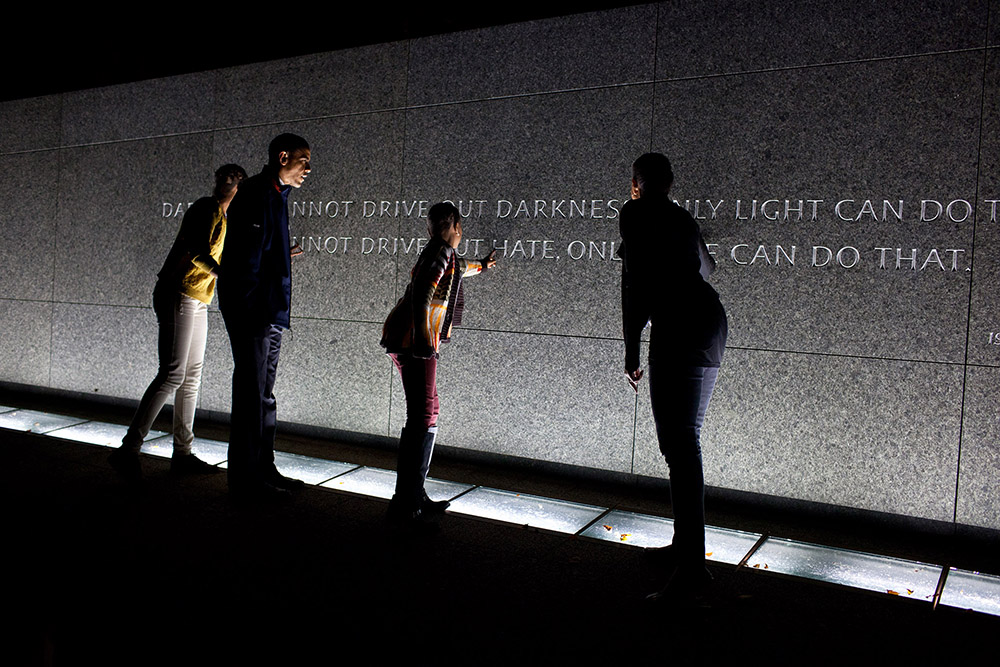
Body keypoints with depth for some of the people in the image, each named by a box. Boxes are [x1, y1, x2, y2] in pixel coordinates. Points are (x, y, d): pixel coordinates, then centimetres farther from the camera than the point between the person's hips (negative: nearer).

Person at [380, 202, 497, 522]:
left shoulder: (446, 254, 22)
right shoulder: (441, 251, -7)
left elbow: (456, 268, 48)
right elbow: (421, 292, -23)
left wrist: (481, 265, 68)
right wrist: (422, 336, -33)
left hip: (408, 340, 11)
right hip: (414, 341, -11)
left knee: (425, 412, 13)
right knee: (423, 417, -12)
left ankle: (413, 496, 18)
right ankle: (406, 503, -12)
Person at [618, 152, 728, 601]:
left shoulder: (636, 213, -3)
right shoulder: (680, 218, 21)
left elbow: (637, 282, -11)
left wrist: (631, 348, -8)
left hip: (680, 326, -9)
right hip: (709, 318, 9)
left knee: (679, 442, -13)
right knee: (682, 439, 15)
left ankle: (692, 564, -16)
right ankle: (684, 543, 23)